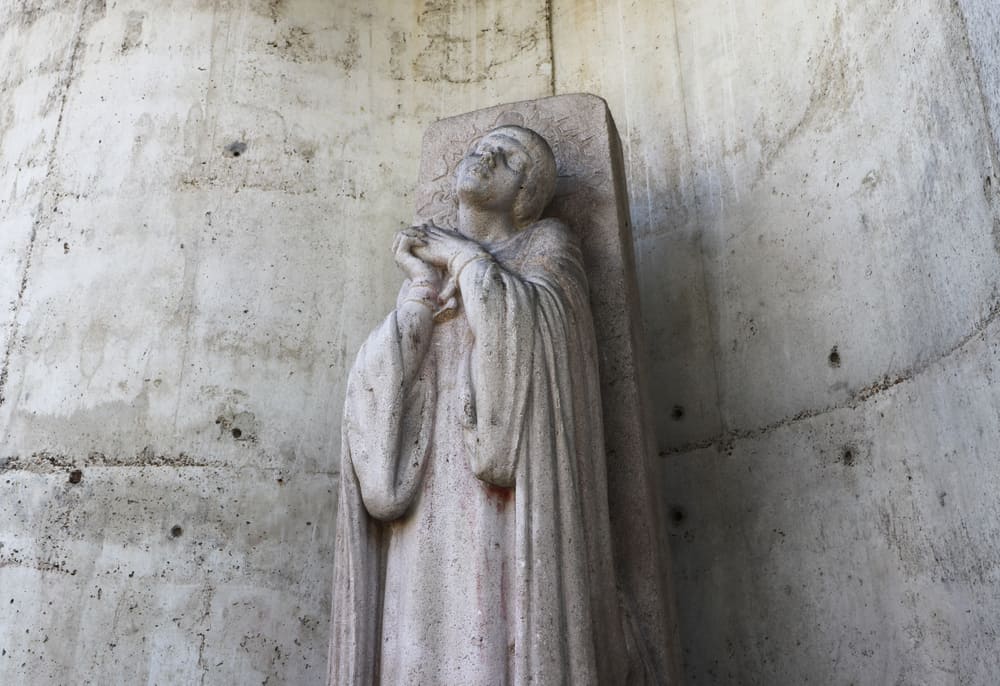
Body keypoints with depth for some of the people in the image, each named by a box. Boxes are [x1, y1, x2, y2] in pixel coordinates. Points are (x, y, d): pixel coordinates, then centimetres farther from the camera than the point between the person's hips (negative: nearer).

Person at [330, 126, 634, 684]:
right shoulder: (426, 271, 24)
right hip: (430, 495, 4)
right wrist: (424, 283, 0)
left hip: (509, 488, -4)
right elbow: (373, 386, 9)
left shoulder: (548, 241, 12)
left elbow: (528, 326, -12)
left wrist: (463, 253, 2)